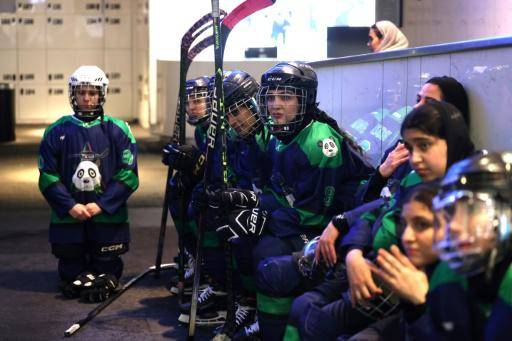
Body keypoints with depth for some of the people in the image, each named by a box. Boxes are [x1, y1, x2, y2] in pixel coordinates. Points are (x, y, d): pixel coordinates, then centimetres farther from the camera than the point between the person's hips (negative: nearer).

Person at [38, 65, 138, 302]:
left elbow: (128, 174, -3)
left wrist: (101, 205, -11)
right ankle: (78, 277, 32)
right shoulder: (57, 131, 2)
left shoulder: (118, 130, 0)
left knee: (107, 272, 4)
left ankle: (104, 282, 30)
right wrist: (70, 206, -10)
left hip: (108, 217, -1)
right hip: (68, 218, 1)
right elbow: (47, 176, 2)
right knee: (72, 275, 7)